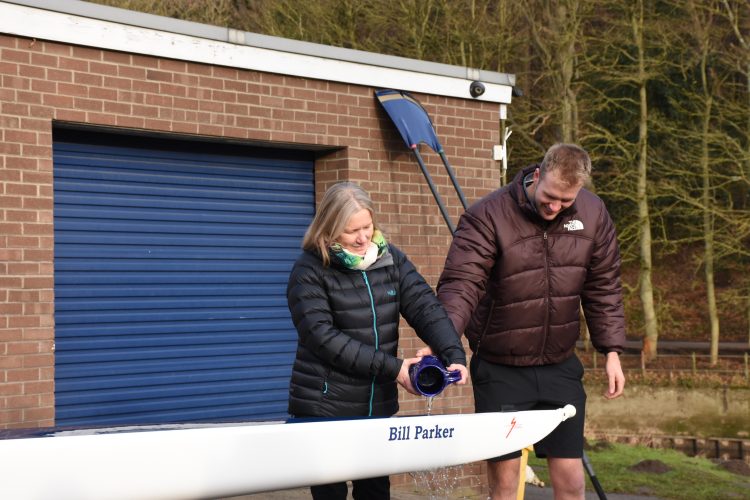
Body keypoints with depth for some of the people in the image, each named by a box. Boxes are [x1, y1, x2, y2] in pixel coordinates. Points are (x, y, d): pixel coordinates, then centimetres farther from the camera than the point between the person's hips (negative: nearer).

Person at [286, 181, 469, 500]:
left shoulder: (390, 259, 4)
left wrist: (454, 355, -23)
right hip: (324, 408, -4)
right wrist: (392, 368, -21)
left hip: (378, 404, 4)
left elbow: (425, 306, -5)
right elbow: (323, 338, -18)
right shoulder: (310, 271, -10)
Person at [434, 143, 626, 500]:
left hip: (560, 367, 4)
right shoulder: (488, 215, -16)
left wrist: (612, 352, 5)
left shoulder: (593, 214, -2)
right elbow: (460, 283, -24)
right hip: (501, 369, -3)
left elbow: (603, 288, 8)